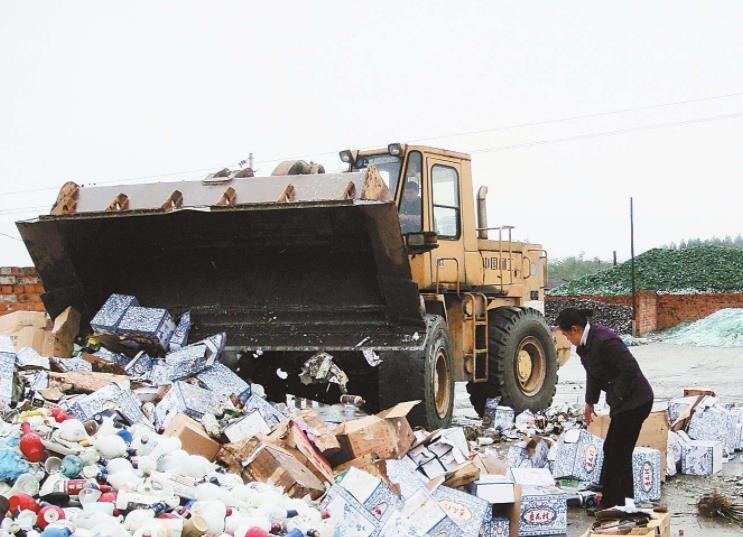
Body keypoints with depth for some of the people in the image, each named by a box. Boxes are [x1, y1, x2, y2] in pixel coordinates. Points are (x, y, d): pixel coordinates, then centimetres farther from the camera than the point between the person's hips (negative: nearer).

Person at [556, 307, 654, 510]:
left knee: (615, 451, -3)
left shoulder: (604, 340, -25)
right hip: (623, 402, 10)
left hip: (634, 401, -10)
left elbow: (630, 368, -25)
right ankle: (624, 496, 31)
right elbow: (593, 373, 19)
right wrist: (590, 402, 22)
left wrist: (617, 397, -18)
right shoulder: (586, 342, 5)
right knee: (620, 451, 18)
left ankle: (610, 504, 7)